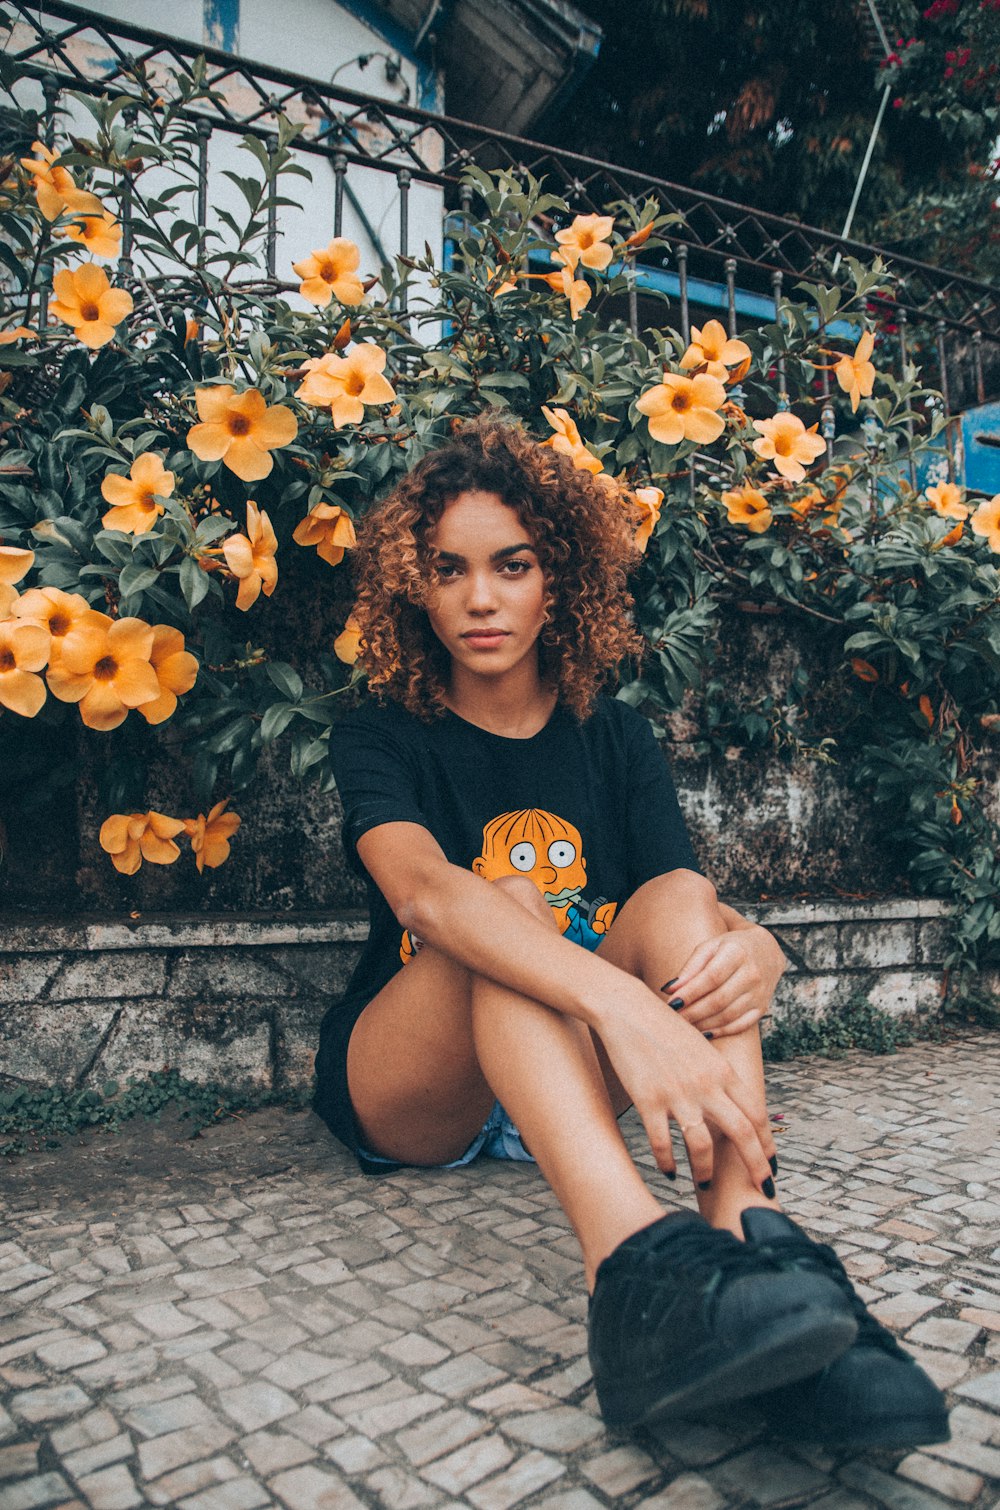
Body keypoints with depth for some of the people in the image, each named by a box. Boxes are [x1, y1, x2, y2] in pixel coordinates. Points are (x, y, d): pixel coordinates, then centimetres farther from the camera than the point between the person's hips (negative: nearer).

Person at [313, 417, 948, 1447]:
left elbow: (691, 905, -7)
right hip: (411, 1099, -2)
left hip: (578, 1086, 3)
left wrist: (750, 947, -33)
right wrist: (619, 1002, -47)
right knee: (507, 906, -32)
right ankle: (635, 1268, -54)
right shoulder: (381, 737, -7)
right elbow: (424, 893, -30)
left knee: (682, 902, -24)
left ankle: (752, 1237, -43)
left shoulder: (613, 736, 5)